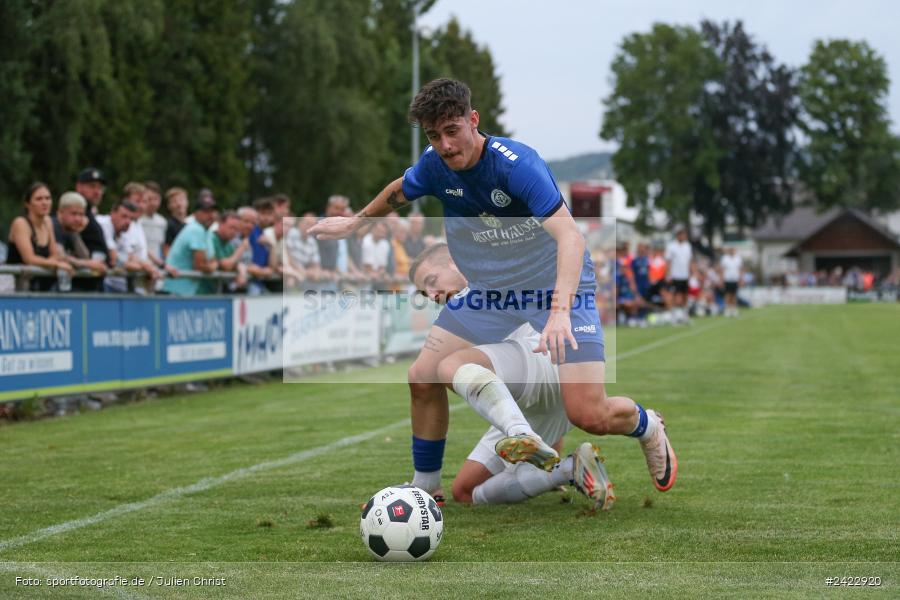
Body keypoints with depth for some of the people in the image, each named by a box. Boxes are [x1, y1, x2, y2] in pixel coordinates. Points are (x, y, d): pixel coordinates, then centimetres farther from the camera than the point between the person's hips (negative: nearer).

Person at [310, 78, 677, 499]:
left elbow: (569, 235, -40)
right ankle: (424, 487, 16)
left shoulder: (517, 164, -29)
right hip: (490, 286, 6)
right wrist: (354, 224, 29)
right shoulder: (435, 165, -9)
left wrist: (560, 311, -53)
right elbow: (398, 192, 17)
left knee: (589, 415, -17)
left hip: (557, 285, -6)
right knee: (422, 377, -5)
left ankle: (648, 427, 20)